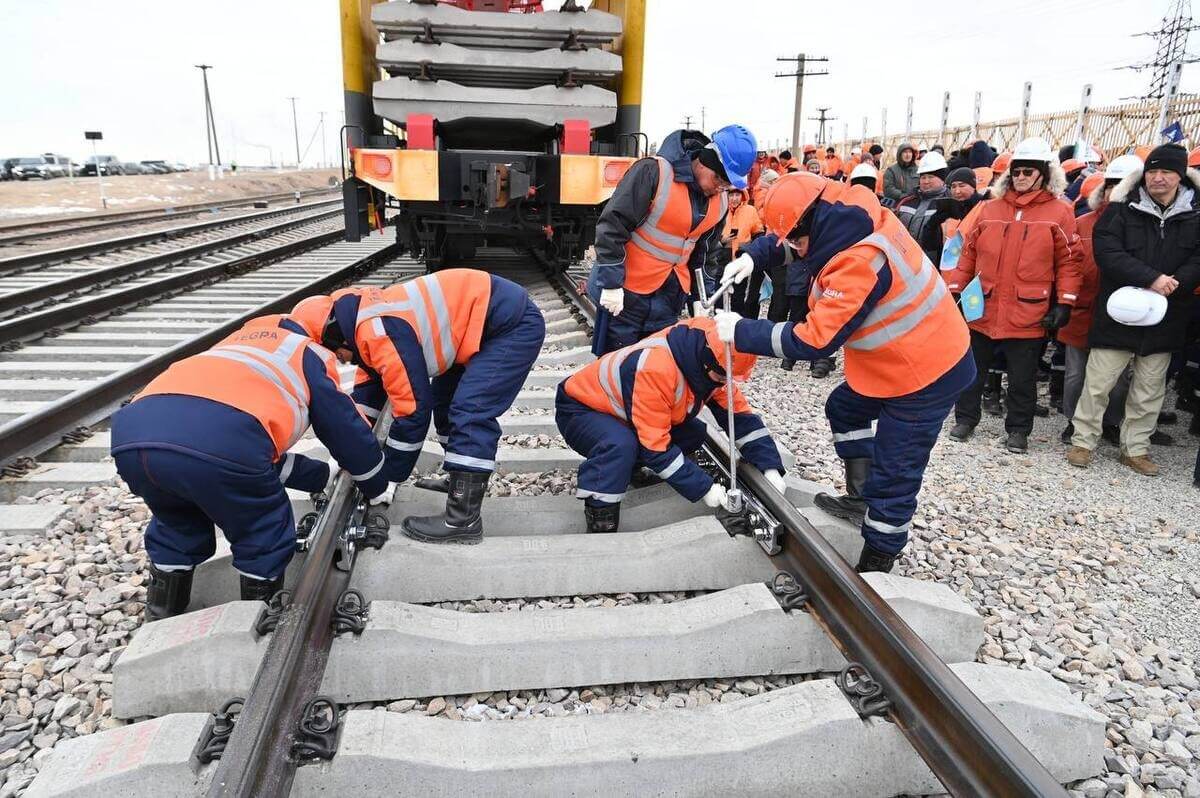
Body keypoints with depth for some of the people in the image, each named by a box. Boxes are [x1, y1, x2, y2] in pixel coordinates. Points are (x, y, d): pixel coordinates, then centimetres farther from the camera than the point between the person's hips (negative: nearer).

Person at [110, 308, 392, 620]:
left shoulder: (237, 345, 44)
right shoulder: (310, 354, 28)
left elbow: (260, 447, 47)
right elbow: (346, 429, 31)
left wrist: (324, 476, 55)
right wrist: (377, 489, 47)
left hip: (133, 434, 7)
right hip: (220, 441, -7)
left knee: (175, 525, 34)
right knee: (264, 536, 19)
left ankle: (162, 622, 43)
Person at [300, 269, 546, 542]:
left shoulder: (381, 332, -25)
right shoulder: (364, 317, 5)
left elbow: (414, 409, -21)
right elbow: (369, 384, 15)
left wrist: (386, 476, -8)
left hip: (515, 325, -10)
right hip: (487, 323, 11)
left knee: (470, 413, -17)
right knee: (445, 399, 16)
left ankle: (463, 520, -12)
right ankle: (464, 480, 31)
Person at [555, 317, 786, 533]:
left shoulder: (711, 364, -12)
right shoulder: (656, 368, -38)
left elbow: (739, 414, -4)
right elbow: (655, 446, -34)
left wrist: (770, 467, -14)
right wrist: (704, 488, -29)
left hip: (620, 410, 8)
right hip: (580, 410, -8)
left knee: (694, 432, -7)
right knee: (620, 445, -38)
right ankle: (600, 525, -23)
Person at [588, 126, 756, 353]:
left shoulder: (720, 201, 4)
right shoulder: (654, 172, -17)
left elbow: (707, 253, 16)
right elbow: (612, 226, -19)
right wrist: (611, 283, -19)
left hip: (670, 297, 6)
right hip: (625, 293, -6)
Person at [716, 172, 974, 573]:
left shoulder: (859, 263, -33)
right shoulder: (855, 216, -5)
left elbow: (815, 341, -30)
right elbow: (792, 226, 14)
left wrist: (742, 331, -21)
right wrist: (753, 255, -1)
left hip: (925, 374, -10)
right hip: (897, 359, 10)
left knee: (892, 479, -1)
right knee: (845, 409, 27)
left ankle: (874, 568, 14)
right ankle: (861, 498, 38)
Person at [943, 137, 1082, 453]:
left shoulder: (1059, 213, -1)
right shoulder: (989, 208, 6)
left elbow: (1068, 261, -1)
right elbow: (969, 253, 10)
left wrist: (1064, 303, -6)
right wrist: (954, 288, 5)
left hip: (1028, 315, -2)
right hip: (982, 309, 3)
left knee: (1022, 378, 9)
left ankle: (1018, 429, 24)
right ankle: (965, 418, 28)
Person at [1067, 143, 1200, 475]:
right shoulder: (1124, 209, -3)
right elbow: (1106, 251, -15)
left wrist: (1173, 284, -18)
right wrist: (1151, 278, -23)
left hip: (1164, 319, 3)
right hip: (1118, 313, -3)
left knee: (1149, 390, 12)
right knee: (1097, 383, 1)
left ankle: (1136, 448, 24)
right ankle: (1083, 441, 15)